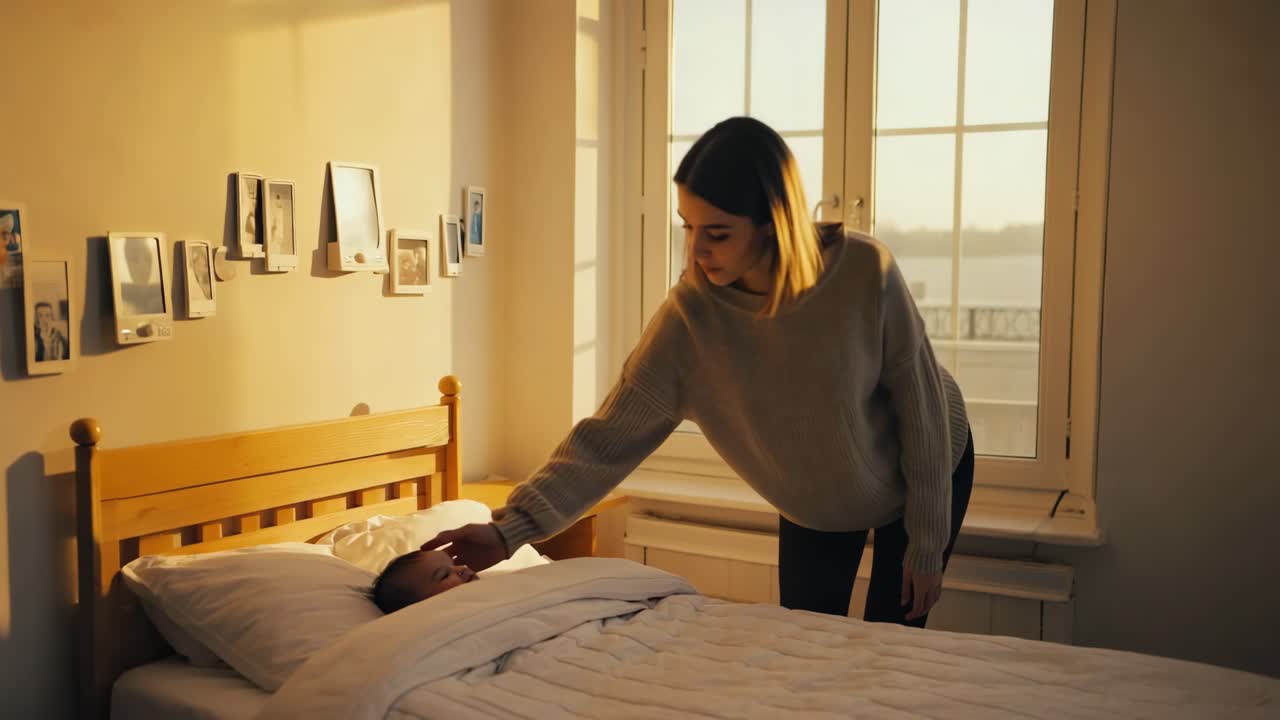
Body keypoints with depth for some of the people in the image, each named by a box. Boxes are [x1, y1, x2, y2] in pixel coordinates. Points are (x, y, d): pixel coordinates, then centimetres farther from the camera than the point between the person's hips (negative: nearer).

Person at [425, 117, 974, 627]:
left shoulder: (864, 271, -32)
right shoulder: (689, 317, -28)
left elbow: (921, 405, -21)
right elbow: (612, 435, -29)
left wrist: (928, 543, -15)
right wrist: (510, 527, -39)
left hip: (925, 474, -1)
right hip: (814, 506, 2)